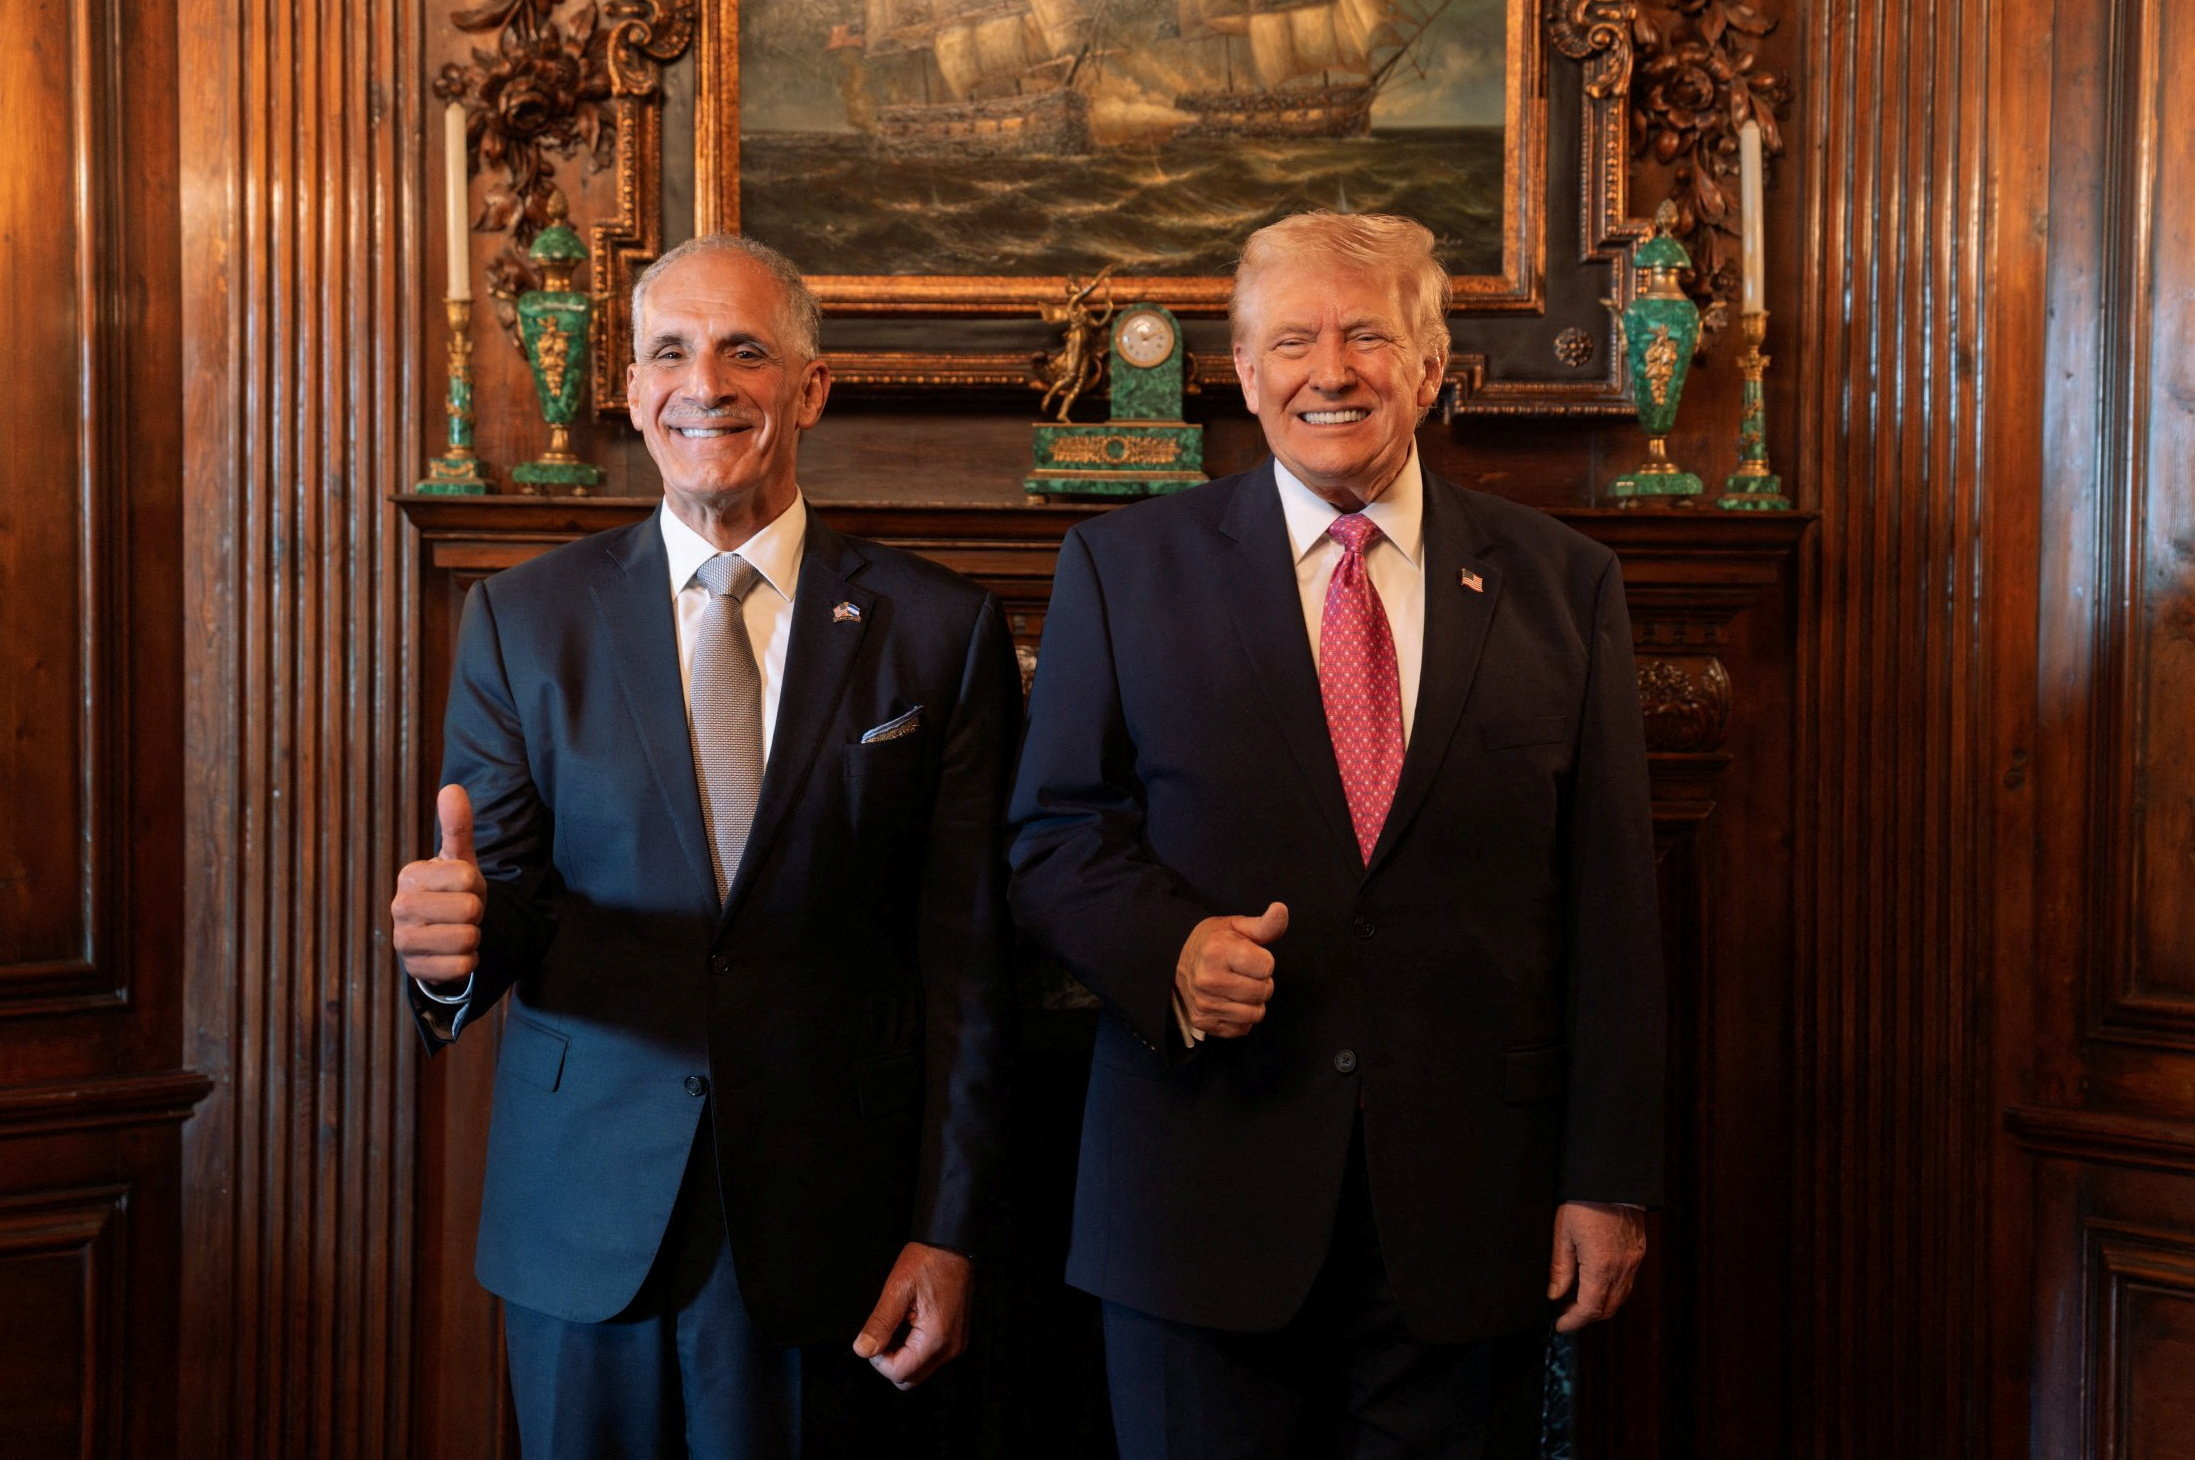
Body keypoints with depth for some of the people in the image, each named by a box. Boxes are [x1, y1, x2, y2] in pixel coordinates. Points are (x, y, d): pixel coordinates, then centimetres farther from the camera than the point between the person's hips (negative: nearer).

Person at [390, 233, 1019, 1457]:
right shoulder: (525, 619, 2)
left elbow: (965, 955, -2)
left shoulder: (940, 630, -1)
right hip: (586, 1216, 1)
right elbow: (505, 892, 0)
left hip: (827, 1220, -1)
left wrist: (948, 1230, -5)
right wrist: (458, 930, -24)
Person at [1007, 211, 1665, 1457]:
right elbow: (1055, 836, 4)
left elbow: (1612, 899, 3)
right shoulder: (1125, 568, 5)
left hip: (1470, 1204, 1)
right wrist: (1168, 946, -16)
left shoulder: (1562, 584, 5)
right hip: (1202, 1196, 0)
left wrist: (1611, 1178, -1)